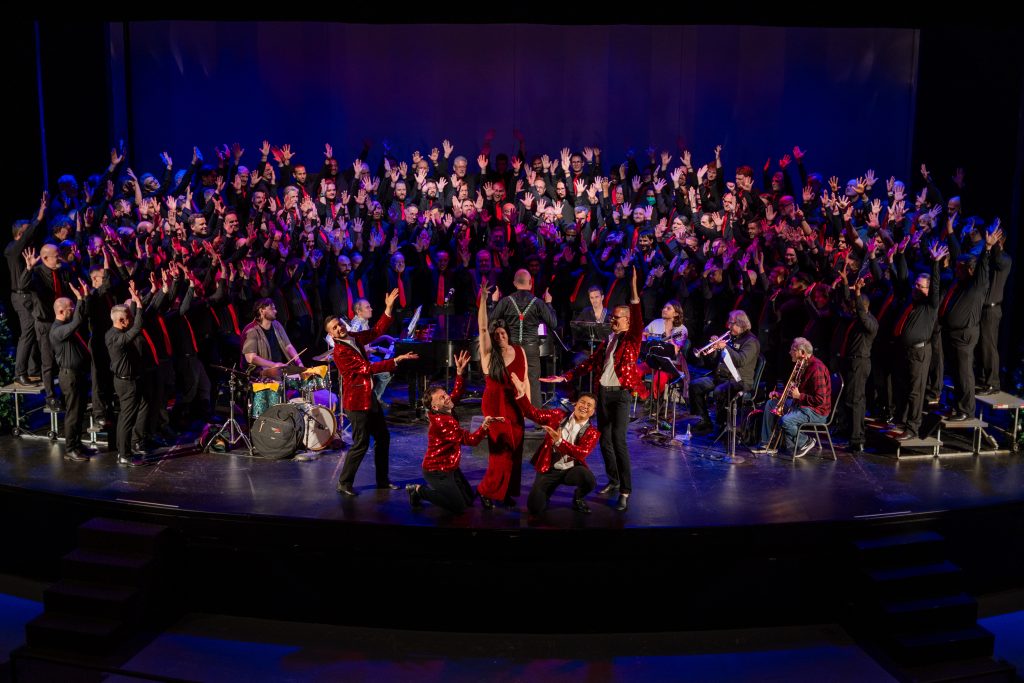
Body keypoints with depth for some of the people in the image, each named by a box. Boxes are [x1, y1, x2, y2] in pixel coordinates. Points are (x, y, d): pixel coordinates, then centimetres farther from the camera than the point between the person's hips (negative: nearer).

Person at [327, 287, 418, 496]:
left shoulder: (354, 338, 6)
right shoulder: (340, 351, -18)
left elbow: (376, 331, 10)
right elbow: (368, 368, -23)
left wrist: (388, 308, 0)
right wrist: (396, 360, -25)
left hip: (369, 396, 9)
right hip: (357, 400, -9)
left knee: (383, 437, 14)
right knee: (361, 443, -6)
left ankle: (382, 480, 25)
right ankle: (344, 484, 7)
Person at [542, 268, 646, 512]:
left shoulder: (632, 339, -2)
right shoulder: (607, 339, 15)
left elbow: (638, 321, -22)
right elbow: (590, 362, 15)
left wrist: (634, 289, -32)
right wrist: (563, 377, 9)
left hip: (620, 393, -6)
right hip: (603, 392, 7)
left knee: (618, 440, -14)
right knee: (605, 440, 11)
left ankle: (625, 492, -7)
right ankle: (613, 481, 27)